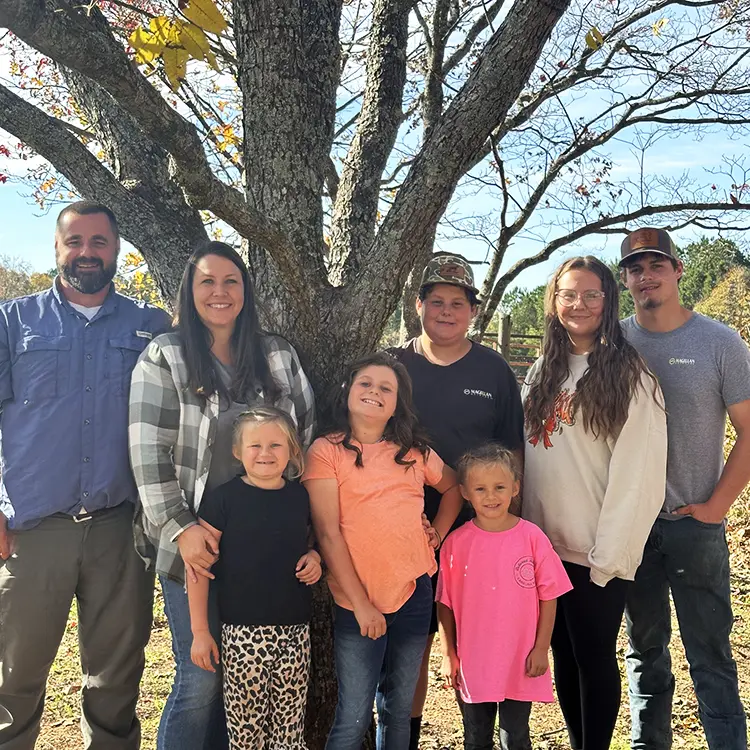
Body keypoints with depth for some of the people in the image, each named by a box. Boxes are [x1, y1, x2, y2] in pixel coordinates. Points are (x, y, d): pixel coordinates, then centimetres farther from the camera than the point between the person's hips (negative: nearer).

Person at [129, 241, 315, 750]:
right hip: (195, 542, -3)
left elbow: (306, 433, 12)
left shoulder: (279, 355, 6)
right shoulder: (164, 358, -3)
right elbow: (148, 452, -8)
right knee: (201, 680, 4)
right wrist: (181, 528, -15)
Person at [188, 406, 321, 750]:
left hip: (295, 629, 4)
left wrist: (314, 557, 0)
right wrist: (200, 631, -5)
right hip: (243, 631, -3)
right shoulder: (224, 499, -7)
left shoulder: (300, 495, 5)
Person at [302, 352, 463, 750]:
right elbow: (328, 533, -9)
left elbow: (453, 486, 25)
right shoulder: (326, 450, -5)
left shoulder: (414, 451, 8)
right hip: (357, 601, -4)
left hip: (414, 591, 4)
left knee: (399, 709, 15)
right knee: (354, 718, 3)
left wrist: (439, 530, 8)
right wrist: (360, 603, -12)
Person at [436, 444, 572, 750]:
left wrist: (541, 648, -3)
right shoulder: (456, 543, -8)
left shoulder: (532, 538, -10)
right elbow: (445, 603, 0)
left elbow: (548, 597, -3)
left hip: (520, 663, -1)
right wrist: (448, 654, 2)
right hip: (471, 664, 1)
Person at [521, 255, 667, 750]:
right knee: (563, 655, 17)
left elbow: (638, 474, -13)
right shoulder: (542, 373, 9)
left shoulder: (630, 377, -10)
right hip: (545, 544, 6)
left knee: (593, 656, 8)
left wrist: (610, 556, -15)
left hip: (596, 553, -5)